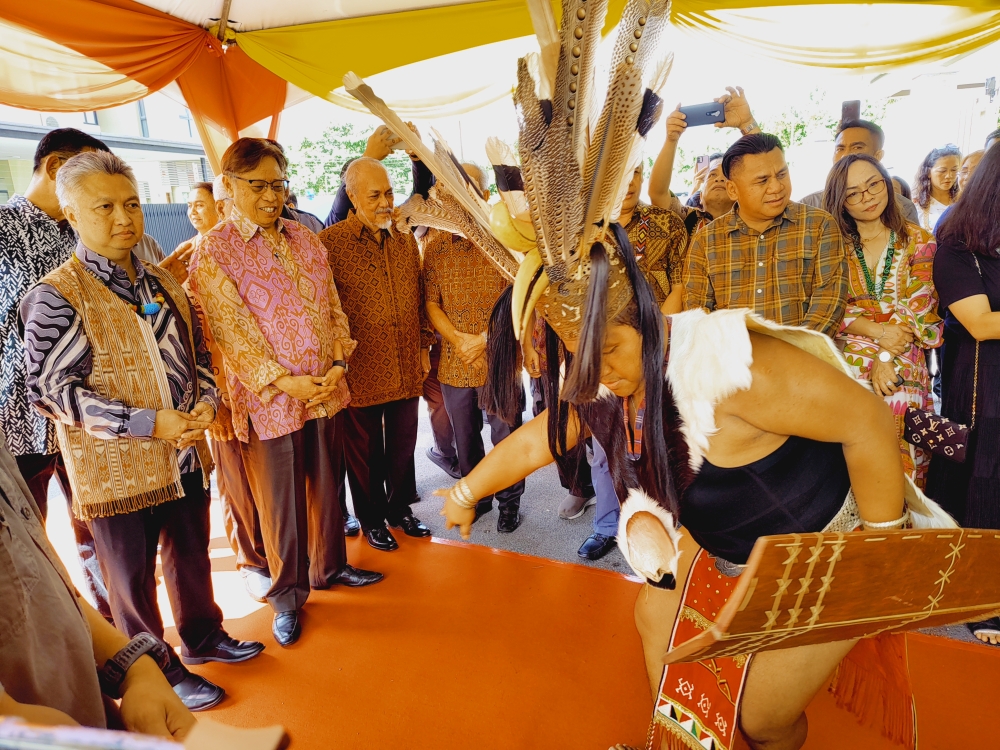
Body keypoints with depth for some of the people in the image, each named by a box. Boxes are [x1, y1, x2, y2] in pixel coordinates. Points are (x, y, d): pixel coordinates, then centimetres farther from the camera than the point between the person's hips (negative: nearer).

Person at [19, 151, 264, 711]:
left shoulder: (164, 283, 7)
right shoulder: (55, 298, -13)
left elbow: (198, 351, 15)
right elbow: (50, 389, -18)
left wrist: (206, 400, -5)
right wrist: (149, 424, -24)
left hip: (186, 456, 6)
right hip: (117, 471, -6)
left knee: (192, 556, 22)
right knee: (134, 580, 13)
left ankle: (203, 636, 45)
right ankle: (161, 675, 33)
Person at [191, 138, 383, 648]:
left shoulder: (305, 239, 8)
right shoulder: (213, 252, -7)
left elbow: (332, 309, 7)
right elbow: (231, 331, -12)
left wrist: (338, 363, -7)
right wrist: (283, 381, -19)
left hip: (325, 391, 5)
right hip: (269, 401, -4)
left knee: (326, 487, 17)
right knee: (281, 503, 9)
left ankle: (329, 566, 39)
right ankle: (288, 596, 29)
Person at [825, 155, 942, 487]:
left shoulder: (919, 241, 7)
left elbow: (918, 307, -2)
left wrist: (886, 357, -14)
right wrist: (877, 331, -14)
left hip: (902, 360, 1)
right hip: (847, 358, 0)